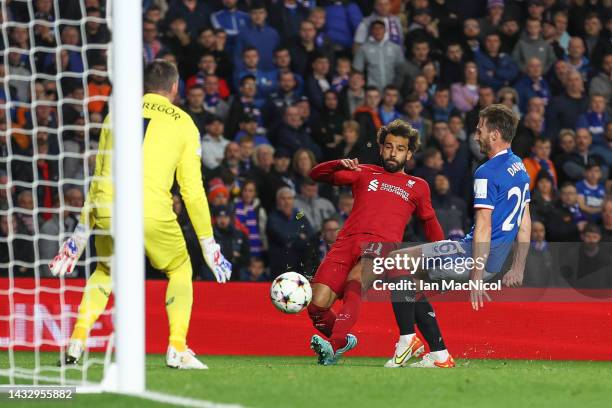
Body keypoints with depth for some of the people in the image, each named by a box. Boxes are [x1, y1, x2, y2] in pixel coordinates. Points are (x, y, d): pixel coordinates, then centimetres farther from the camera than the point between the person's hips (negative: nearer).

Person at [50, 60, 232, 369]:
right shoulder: (183, 123, 11)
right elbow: (192, 190, 9)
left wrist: (82, 231, 29)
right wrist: (208, 244, 16)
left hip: (106, 212, 3)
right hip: (154, 215, -3)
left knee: (105, 272, 28)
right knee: (180, 271, 22)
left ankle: (77, 342, 11)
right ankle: (177, 349, 6)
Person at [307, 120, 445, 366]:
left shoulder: (417, 186, 26)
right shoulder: (364, 174, 26)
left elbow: (430, 222, 38)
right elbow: (317, 174, 21)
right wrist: (339, 165, 1)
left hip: (382, 246, -2)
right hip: (347, 242, 2)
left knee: (354, 283, -36)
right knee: (316, 306, -14)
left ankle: (334, 345, -50)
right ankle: (344, 341, 15)